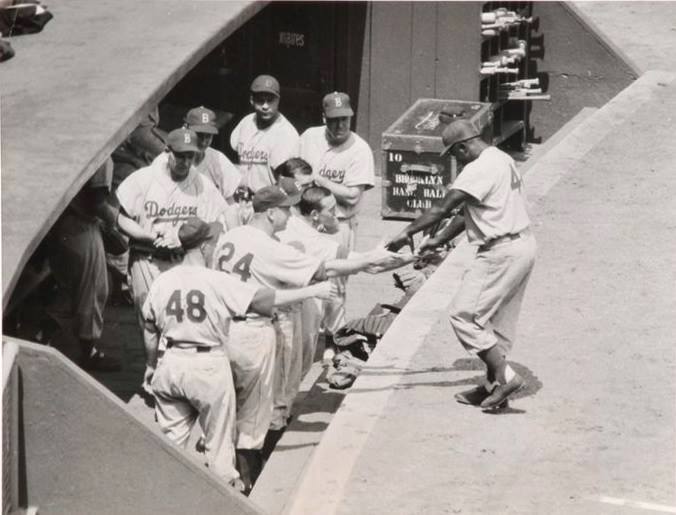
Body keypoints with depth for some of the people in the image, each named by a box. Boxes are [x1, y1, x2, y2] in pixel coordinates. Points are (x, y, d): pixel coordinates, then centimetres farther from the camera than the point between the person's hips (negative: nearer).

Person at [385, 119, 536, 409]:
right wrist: (438, 241, 16)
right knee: (499, 320, 16)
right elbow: (469, 214, 18)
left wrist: (408, 233, -15)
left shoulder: (479, 170, -17)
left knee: (464, 315, -5)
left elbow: (443, 209, -21)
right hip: (522, 246, 10)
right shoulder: (501, 160, 16)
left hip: (501, 253, -10)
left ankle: (504, 376, -6)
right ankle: (494, 386, 21)